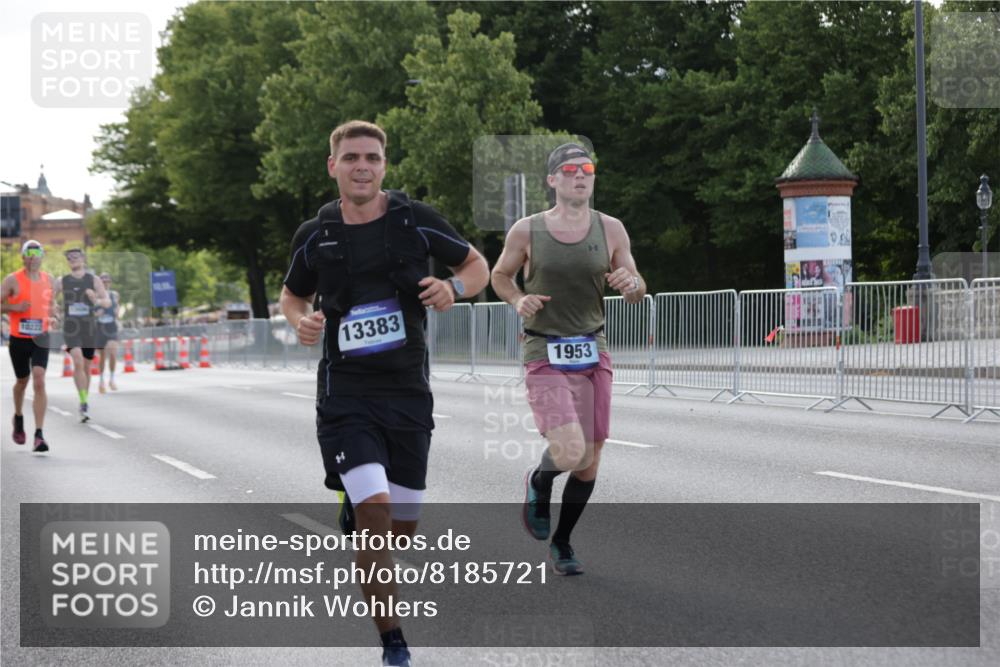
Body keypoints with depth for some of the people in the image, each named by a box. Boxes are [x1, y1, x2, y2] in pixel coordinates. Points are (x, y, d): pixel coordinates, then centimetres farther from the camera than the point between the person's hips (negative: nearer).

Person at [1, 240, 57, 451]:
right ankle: (18, 418, 45)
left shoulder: (49, 280, 6)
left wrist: (52, 315, 1)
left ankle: (39, 435, -16)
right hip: (18, 339, -1)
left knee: (39, 382, -14)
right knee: (22, 381, 15)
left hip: (40, 339, 1)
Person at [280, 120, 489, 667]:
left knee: (403, 528, 9)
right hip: (346, 394, -2)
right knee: (376, 513, -20)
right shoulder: (315, 236, 1)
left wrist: (453, 288, -12)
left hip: (408, 393, 2)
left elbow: (477, 265, 10)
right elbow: (292, 295, 18)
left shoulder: (415, 220, -2)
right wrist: (301, 320, -5)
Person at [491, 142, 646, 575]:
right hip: (546, 356, -3)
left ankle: (561, 543, 30)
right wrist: (518, 300, -8)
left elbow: (637, 293, 9)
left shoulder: (610, 229, 2)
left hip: (594, 352, 4)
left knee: (589, 464, 8)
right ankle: (538, 483, 16)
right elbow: (500, 275, 13)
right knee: (570, 453, -21)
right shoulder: (527, 231, -4)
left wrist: (632, 284, -15)